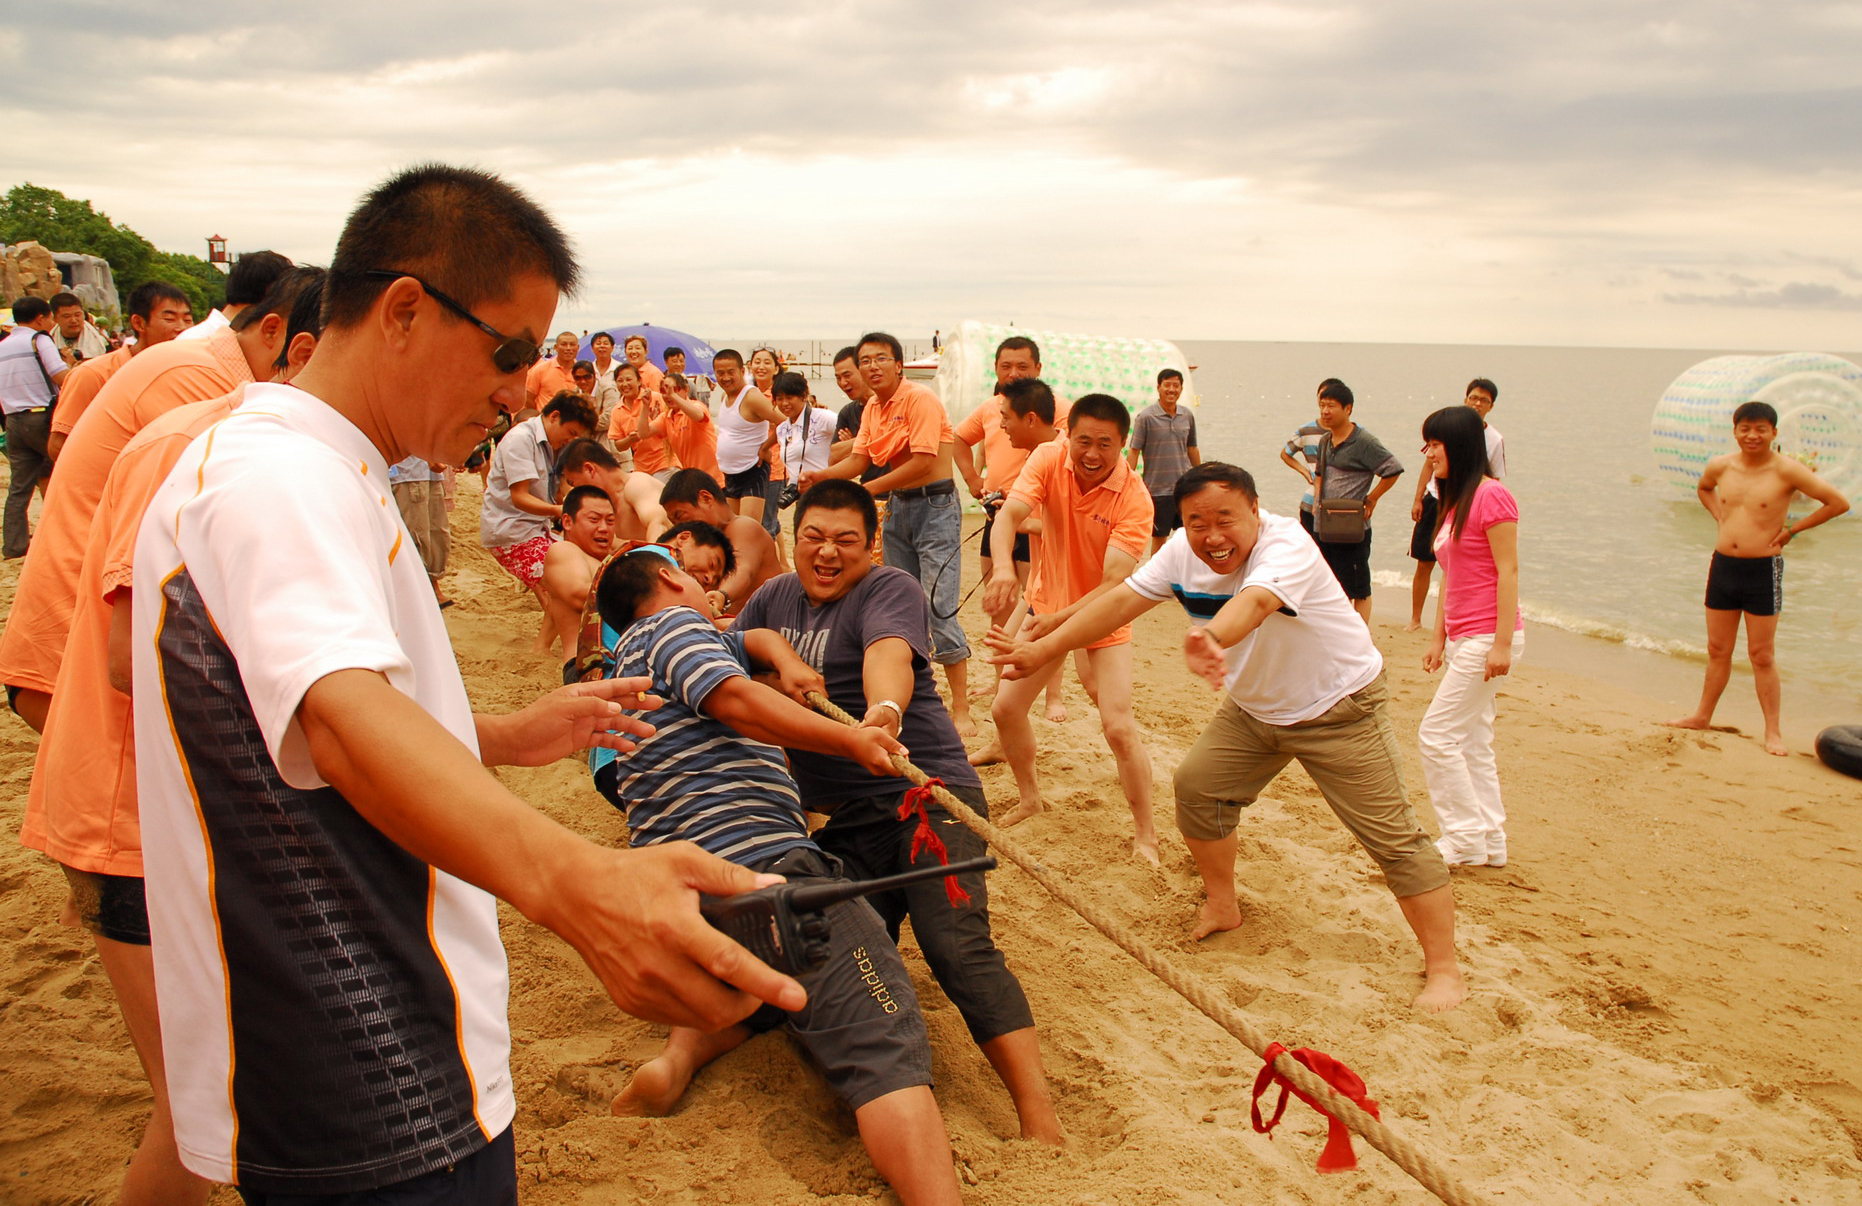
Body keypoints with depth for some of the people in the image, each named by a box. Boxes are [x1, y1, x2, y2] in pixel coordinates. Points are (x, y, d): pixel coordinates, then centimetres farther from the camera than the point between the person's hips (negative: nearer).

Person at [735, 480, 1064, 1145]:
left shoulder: (889, 590, -5)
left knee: (956, 946, -18)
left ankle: (1038, 1112, -18)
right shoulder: (776, 597, 16)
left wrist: (885, 710, -47)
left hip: (926, 795, -7)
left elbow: (889, 654, -26)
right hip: (840, 816, 7)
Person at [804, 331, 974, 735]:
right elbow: (858, 459, 7)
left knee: (939, 609, -13)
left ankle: (961, 709, -9)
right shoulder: (872, 409, 11)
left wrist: (868, 490, -19)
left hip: (935, 505, -8)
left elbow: (923, 462, -21)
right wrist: (817, 476, -11)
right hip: (898, 506, 8)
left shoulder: (919, 399, -14)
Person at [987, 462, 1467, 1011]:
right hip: (1254, 708, 7)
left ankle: (1443, 969, 5)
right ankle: (1221, 906, 25)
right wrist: (1043, 649, -19)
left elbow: (1254, 603, -54)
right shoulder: (1182, 553, -12)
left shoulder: (1287, 549, -33)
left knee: (1393, 836, -8)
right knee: (1196, 784, 1)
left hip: (1339, 708, -6)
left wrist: (1212, 639, -75)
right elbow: (1121, 601, -13)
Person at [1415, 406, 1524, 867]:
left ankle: (1465, 839, 2)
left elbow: (1508, 571, -17)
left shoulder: (1491, 495, -13)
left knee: (1437, 734, -8)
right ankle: (1490, 842, 20)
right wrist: (1438, 637, 17)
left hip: (1488, 636, -10)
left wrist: (1502, 642, -20)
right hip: (1464, 638, 10)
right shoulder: (1454, 502, 15)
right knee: (1472, 742, 12)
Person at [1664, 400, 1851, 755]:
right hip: (1722, 565, 4)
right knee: (1717, 649, 15)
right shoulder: (1719, 466, 3)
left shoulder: (1786, 470, -11)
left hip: (1763, 570, -4)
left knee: (1762, 655, 1)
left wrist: (1792, 529, -7)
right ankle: (1703, 716, 27)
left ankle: (1773, 732, 11)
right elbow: (1703, 489, 27)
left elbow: (1839, 503, -8)